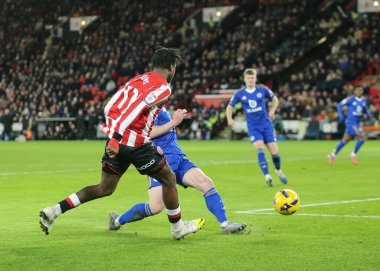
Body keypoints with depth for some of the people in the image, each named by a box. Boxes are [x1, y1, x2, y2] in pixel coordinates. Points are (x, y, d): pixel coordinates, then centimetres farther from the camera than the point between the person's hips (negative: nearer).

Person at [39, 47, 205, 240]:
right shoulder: (163, 87, -7)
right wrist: (116, 138, -27)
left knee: (105, 188, 14)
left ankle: (54, 211, 4)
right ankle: (177, 228, 25)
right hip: (136, 143, -7)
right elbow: (136, 108, -22)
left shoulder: (137, 80, 17)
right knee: (169, 179, 13)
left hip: (116, 141, 7)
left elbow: (109, 108, 15)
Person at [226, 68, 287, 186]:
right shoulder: (240, 94, -2)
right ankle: (267, 176, -23)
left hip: (266, 124, 1)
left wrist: (272, 111, -5)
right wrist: (229, 119, -8)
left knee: (274, 151, -2)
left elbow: (275, 99, 13)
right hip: (253, 127, -1)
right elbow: (229, 107, 9)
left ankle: (278, 170, 28)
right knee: (260, 148, -22)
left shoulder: (263, 90, -2)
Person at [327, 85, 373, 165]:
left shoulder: (363, 101, 8)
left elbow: (365, 110, 22)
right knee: (362, 137, -18)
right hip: (351, 122, -7)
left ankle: (332, 155, 25)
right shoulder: (351, 99, -11)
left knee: (345, 140, 12)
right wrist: (341, 116, -17)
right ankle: (353, 155, -4)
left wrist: (369, 114, 1)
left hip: (357, 123, 7)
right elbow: (339, 105, -4)